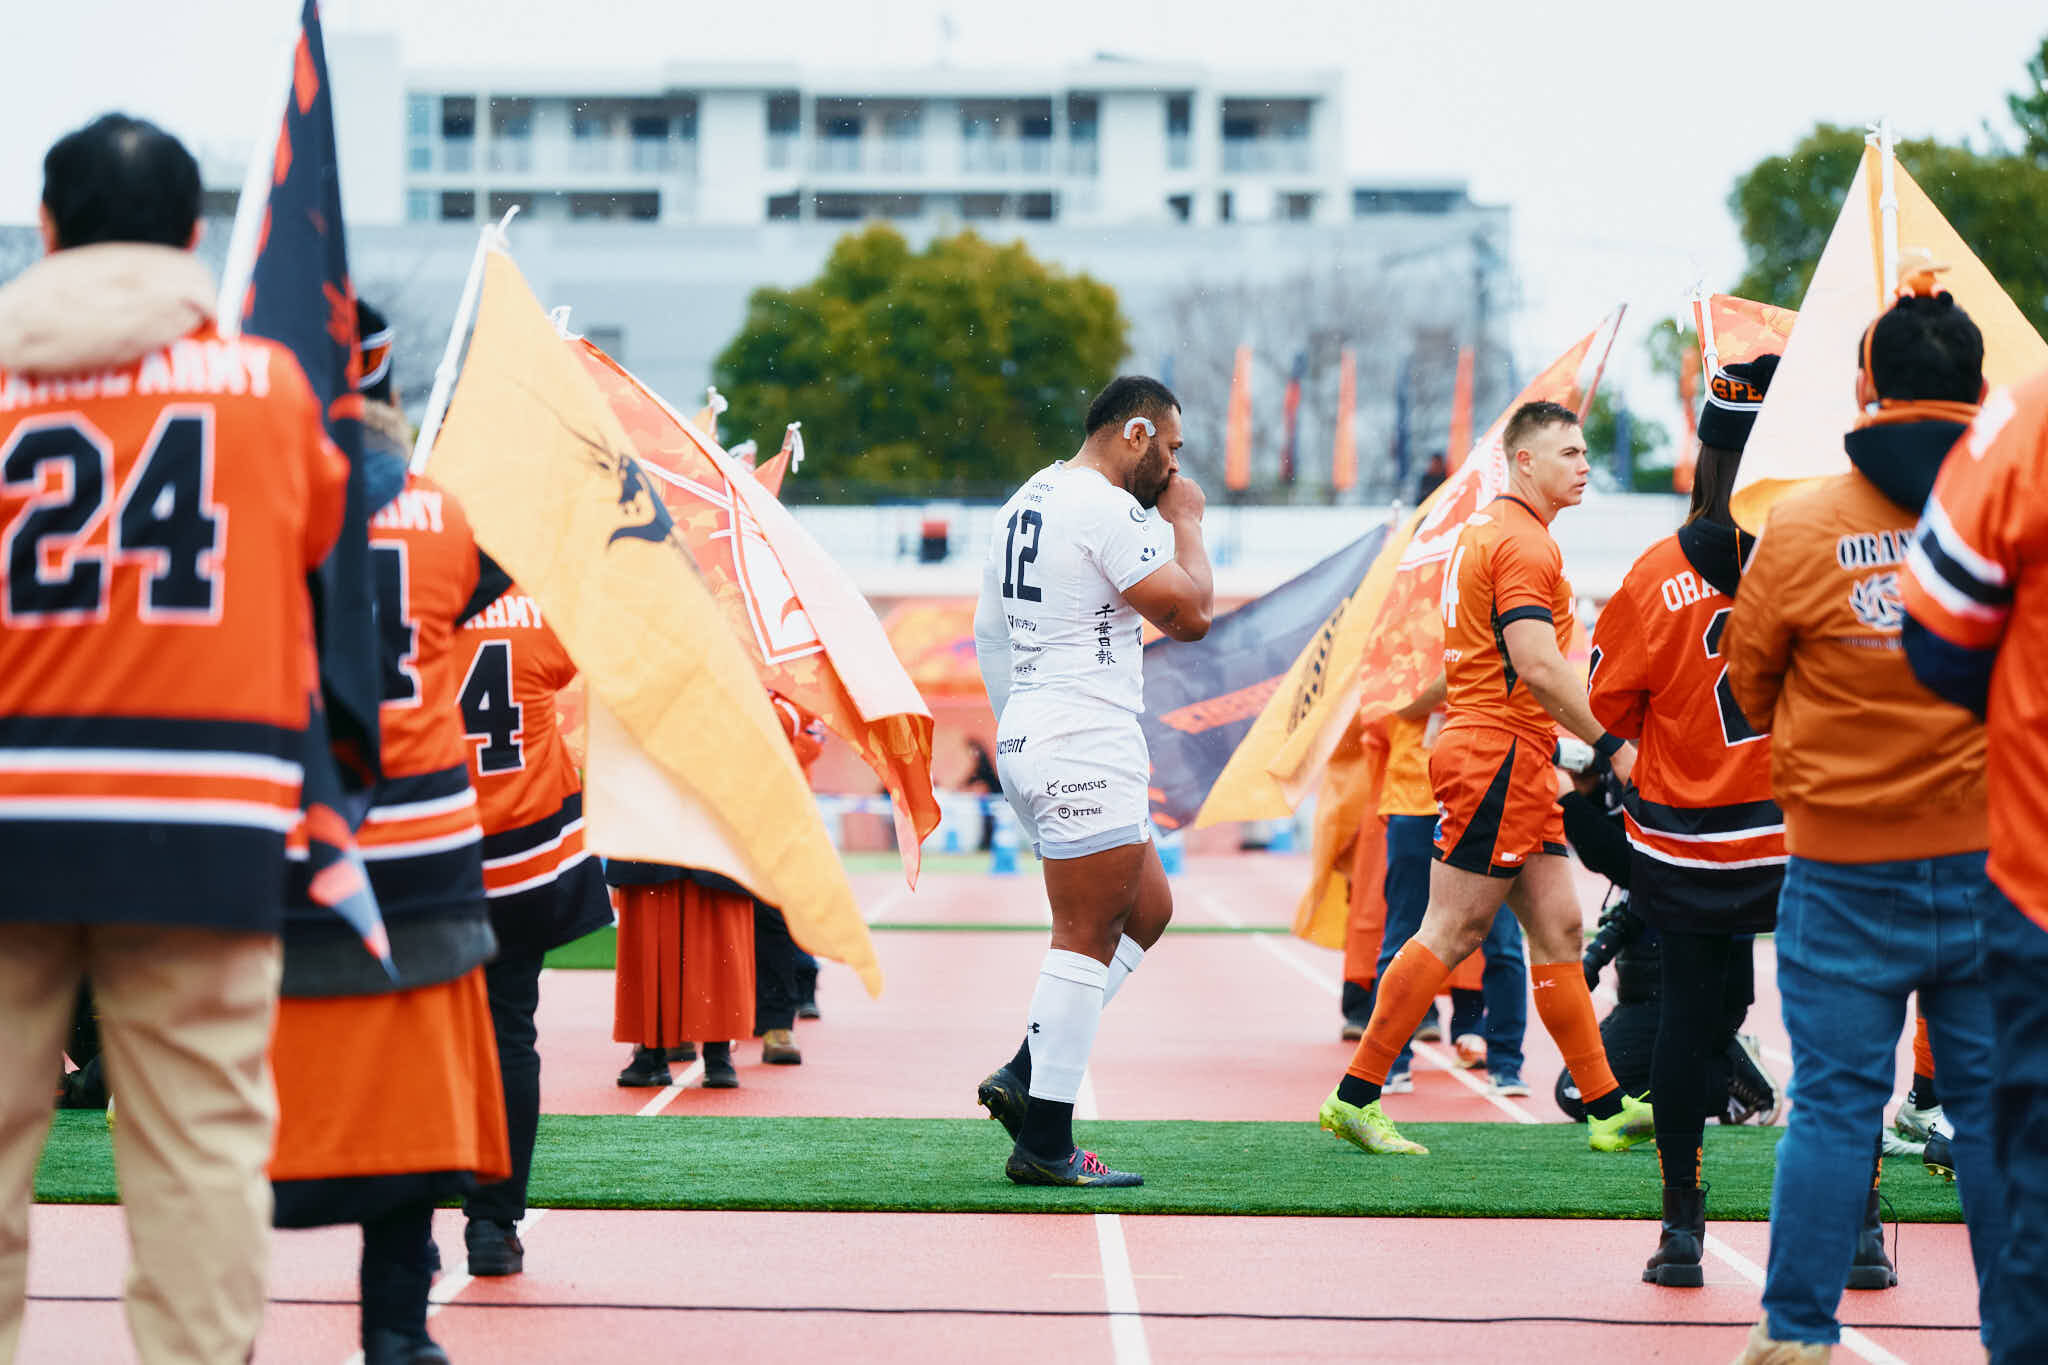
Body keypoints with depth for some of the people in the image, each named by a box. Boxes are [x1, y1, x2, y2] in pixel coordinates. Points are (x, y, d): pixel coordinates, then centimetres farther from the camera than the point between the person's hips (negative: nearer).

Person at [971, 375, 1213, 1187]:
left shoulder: (1024, 504, 16)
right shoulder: (1108, 508, -14)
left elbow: (988, 634, 22)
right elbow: (1190, 616, -13)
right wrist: (1187, 523, 1)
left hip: (1026, 742, 10)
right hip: (1086, 748, -10)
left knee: (1148, 909, 17)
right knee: (1088, 938, -6)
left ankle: (1026, 1074, 11)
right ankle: (1045, 1145, -5)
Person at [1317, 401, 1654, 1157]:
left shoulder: (1489, 529, 19)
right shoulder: (1523, 542, -13)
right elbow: (1538, 666, -22)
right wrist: (1613, 745, -17)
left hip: (1515, 764, 10)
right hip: (1500, 753, -10)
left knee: (1558, 927, 9)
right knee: (1452, 931, -7)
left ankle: (1608, 1109, 10)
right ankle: (1355, 1096, -4)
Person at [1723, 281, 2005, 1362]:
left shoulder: (1800, 530, -7)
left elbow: (1751, 684, 6)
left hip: (1843, 865, -1)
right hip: (1996, 863, 1)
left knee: (1834, 1102, 4)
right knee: (1998, 1105, 7)